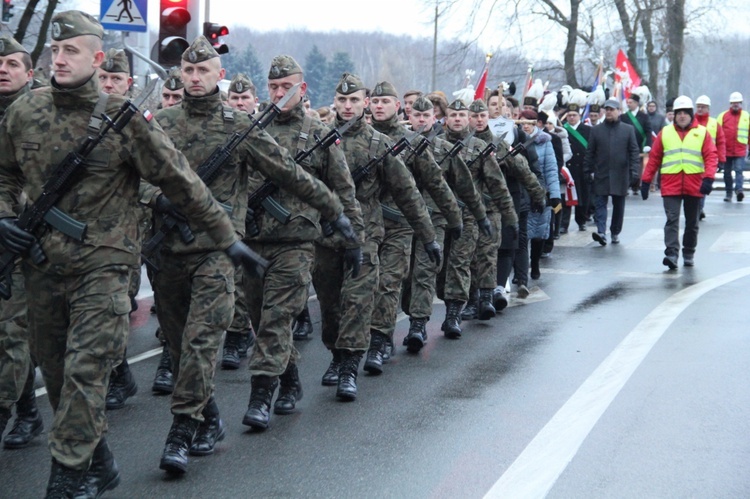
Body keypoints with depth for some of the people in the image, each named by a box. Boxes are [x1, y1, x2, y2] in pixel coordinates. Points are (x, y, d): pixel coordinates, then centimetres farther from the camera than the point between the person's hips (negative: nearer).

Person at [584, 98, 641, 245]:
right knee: (600, 204, -10)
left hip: (620, 176, 0)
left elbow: (634, 152, 1)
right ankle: (601, 232, -18)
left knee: (618, 206, 9)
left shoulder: (628, 129, 3)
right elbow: (590, 152, 7)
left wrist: (634, 171, -8)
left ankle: (615, 232, 21)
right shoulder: (596, 130, 6)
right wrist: (588, 171, 0)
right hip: (601, 175, 0)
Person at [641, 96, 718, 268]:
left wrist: (708, 178, -18)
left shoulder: (702, 132, 3)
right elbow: (654, 158, 7)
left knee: (692, 223, 11)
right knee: (672, 220, -12)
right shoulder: (665, 132, 7)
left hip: (695, 186, 1)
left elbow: (711, 156, -4)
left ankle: (689, 254, 24)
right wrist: (646, 181, 4)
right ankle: (671, 254, -18)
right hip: (670, 185, -1)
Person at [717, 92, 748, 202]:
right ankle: (728, 194, 16)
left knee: (739, 170, -14)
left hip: (740, 151, -1)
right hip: (726, 150, 1)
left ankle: (738, 189, -23)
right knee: (727, 172, 7)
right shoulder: (723, 116, 5)